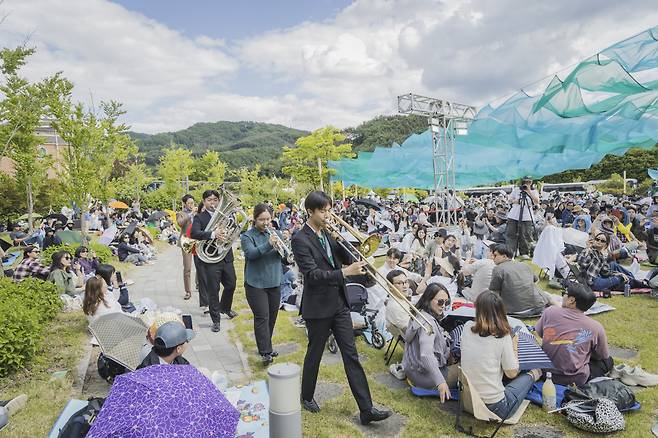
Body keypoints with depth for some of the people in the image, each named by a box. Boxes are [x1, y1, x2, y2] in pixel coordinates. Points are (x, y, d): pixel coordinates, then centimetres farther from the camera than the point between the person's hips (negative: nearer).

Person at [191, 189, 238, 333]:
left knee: (231, 285, 17)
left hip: (226, 257, 5)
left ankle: (225, 308, 43)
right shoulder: (199, 217, -5)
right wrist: (213, 234, -36)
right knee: (213, 290, 2)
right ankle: (215, 320, 15)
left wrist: (224, 235, -20)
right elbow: (194, 233, -22)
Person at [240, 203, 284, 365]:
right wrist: (268, 244, -38)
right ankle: (265, 353, -3)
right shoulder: (247, 236, -6)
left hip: (275, 283, 5)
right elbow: (251, 253, -24)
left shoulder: (274, 233, 6)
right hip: (256, 283, -5)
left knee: (272, 317, 13)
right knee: (262, 317, -8)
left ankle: (266, 347, 29)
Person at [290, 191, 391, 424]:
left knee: (351, 355, 6)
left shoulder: (327, 233, 7)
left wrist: (342, 243, -8)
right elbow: (312, 274, -24)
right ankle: (307, 397, 37)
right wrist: (345, 272, -32)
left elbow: (346, 259, 9)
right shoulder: (300, 239, -15)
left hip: (339, 303, 6)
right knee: (314, 354, 13)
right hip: (318, 307, -6)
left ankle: (366, 409, 11)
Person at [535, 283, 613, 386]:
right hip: (575, 380, -3)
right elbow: (603, 357, 3)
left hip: (545, 372, 3)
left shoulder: (550, 312, -10)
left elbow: (538, 333, 8)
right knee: (608, 361, 18)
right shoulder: (596, 327, -14)